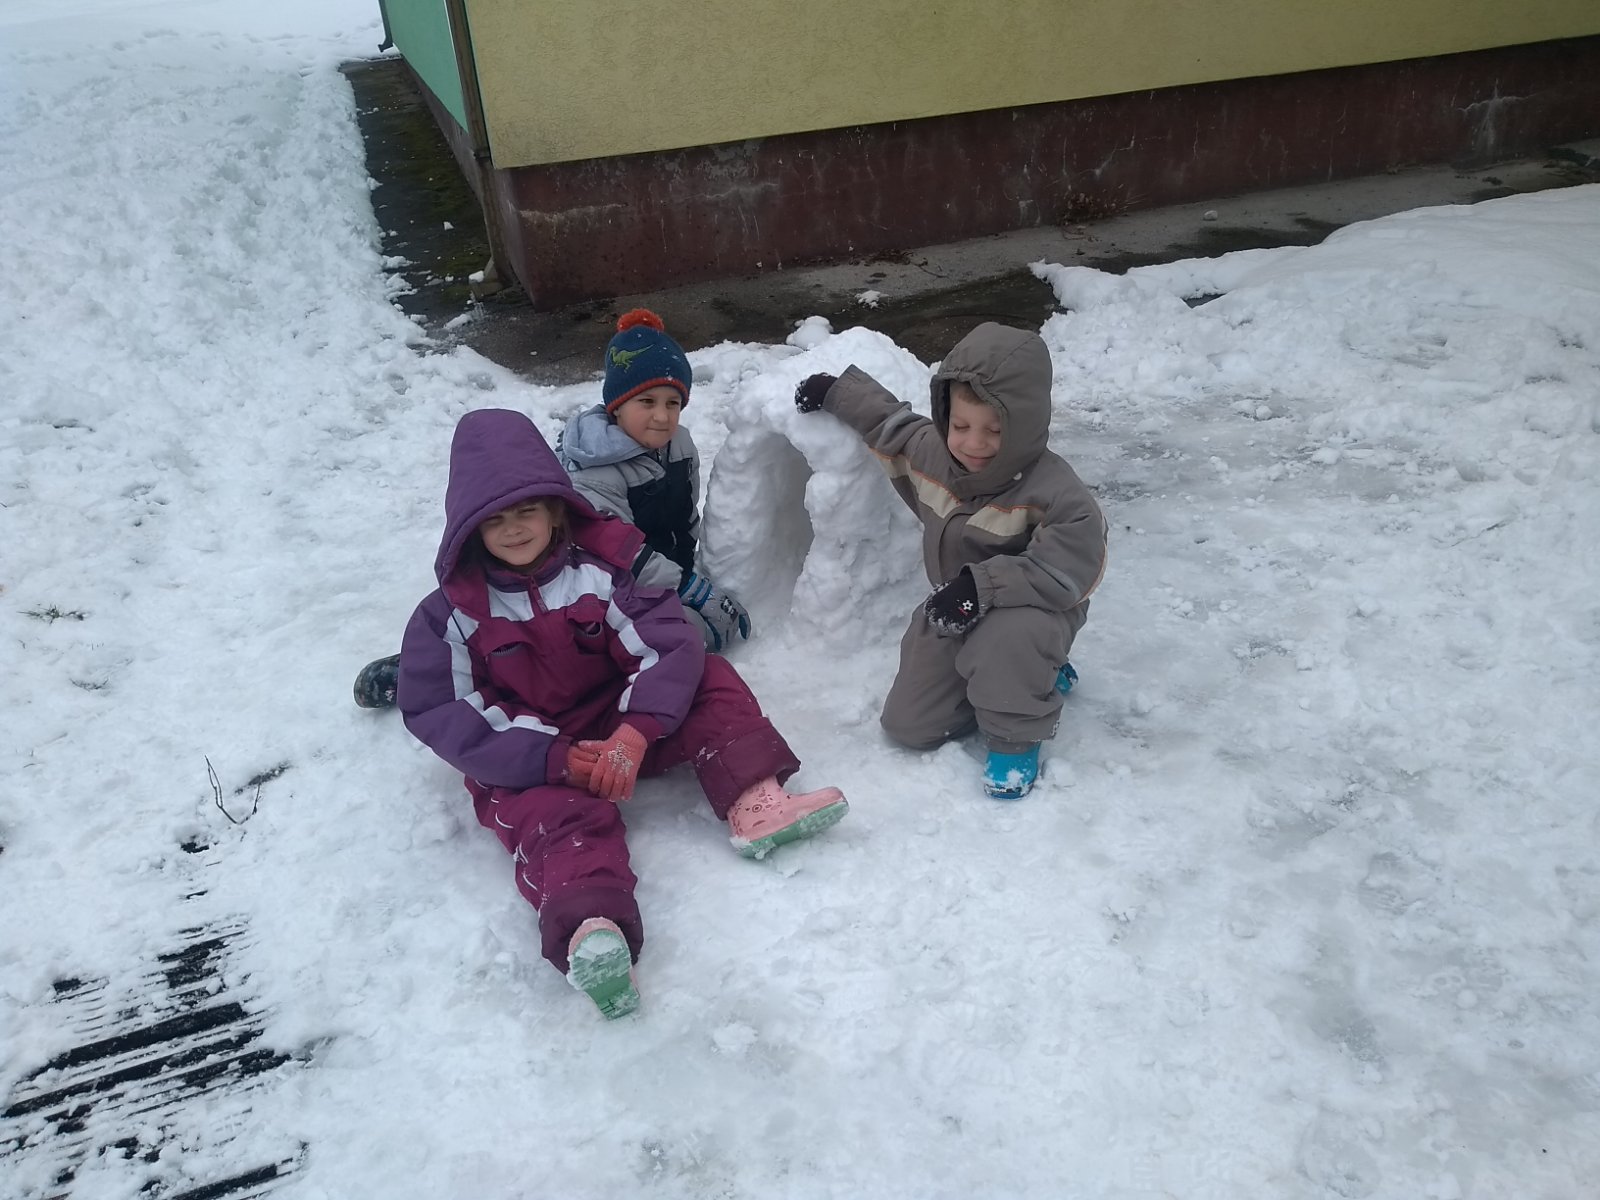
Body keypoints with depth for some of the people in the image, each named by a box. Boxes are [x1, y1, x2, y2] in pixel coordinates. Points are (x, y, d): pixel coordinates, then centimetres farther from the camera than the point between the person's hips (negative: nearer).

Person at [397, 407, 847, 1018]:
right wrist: (552, 760, -24)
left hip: (618, 730, 3)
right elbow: (438, 713, -12)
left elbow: (671, 647, -14)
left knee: (709, 679, -14)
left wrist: (635, 733, -32)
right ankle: (590, 931, -65)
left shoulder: (603, 567, -4)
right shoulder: (452, 612, -5)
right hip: (523, 759, -3)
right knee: (561, 817, -35)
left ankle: (755, 804, -32)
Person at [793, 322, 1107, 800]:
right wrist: (836, 391, 20)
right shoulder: (928, 450, -10)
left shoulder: (1052, 490, -29)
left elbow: (1069, 565, -35)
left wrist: (985, 583, -40)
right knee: (908, 725, 2)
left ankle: (1016, 735, -12)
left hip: (1031, 612, -6)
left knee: (1008, 639, -44)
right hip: (953, 614, 6)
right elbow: (886, 421, 11)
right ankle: (1032, 675, 19)